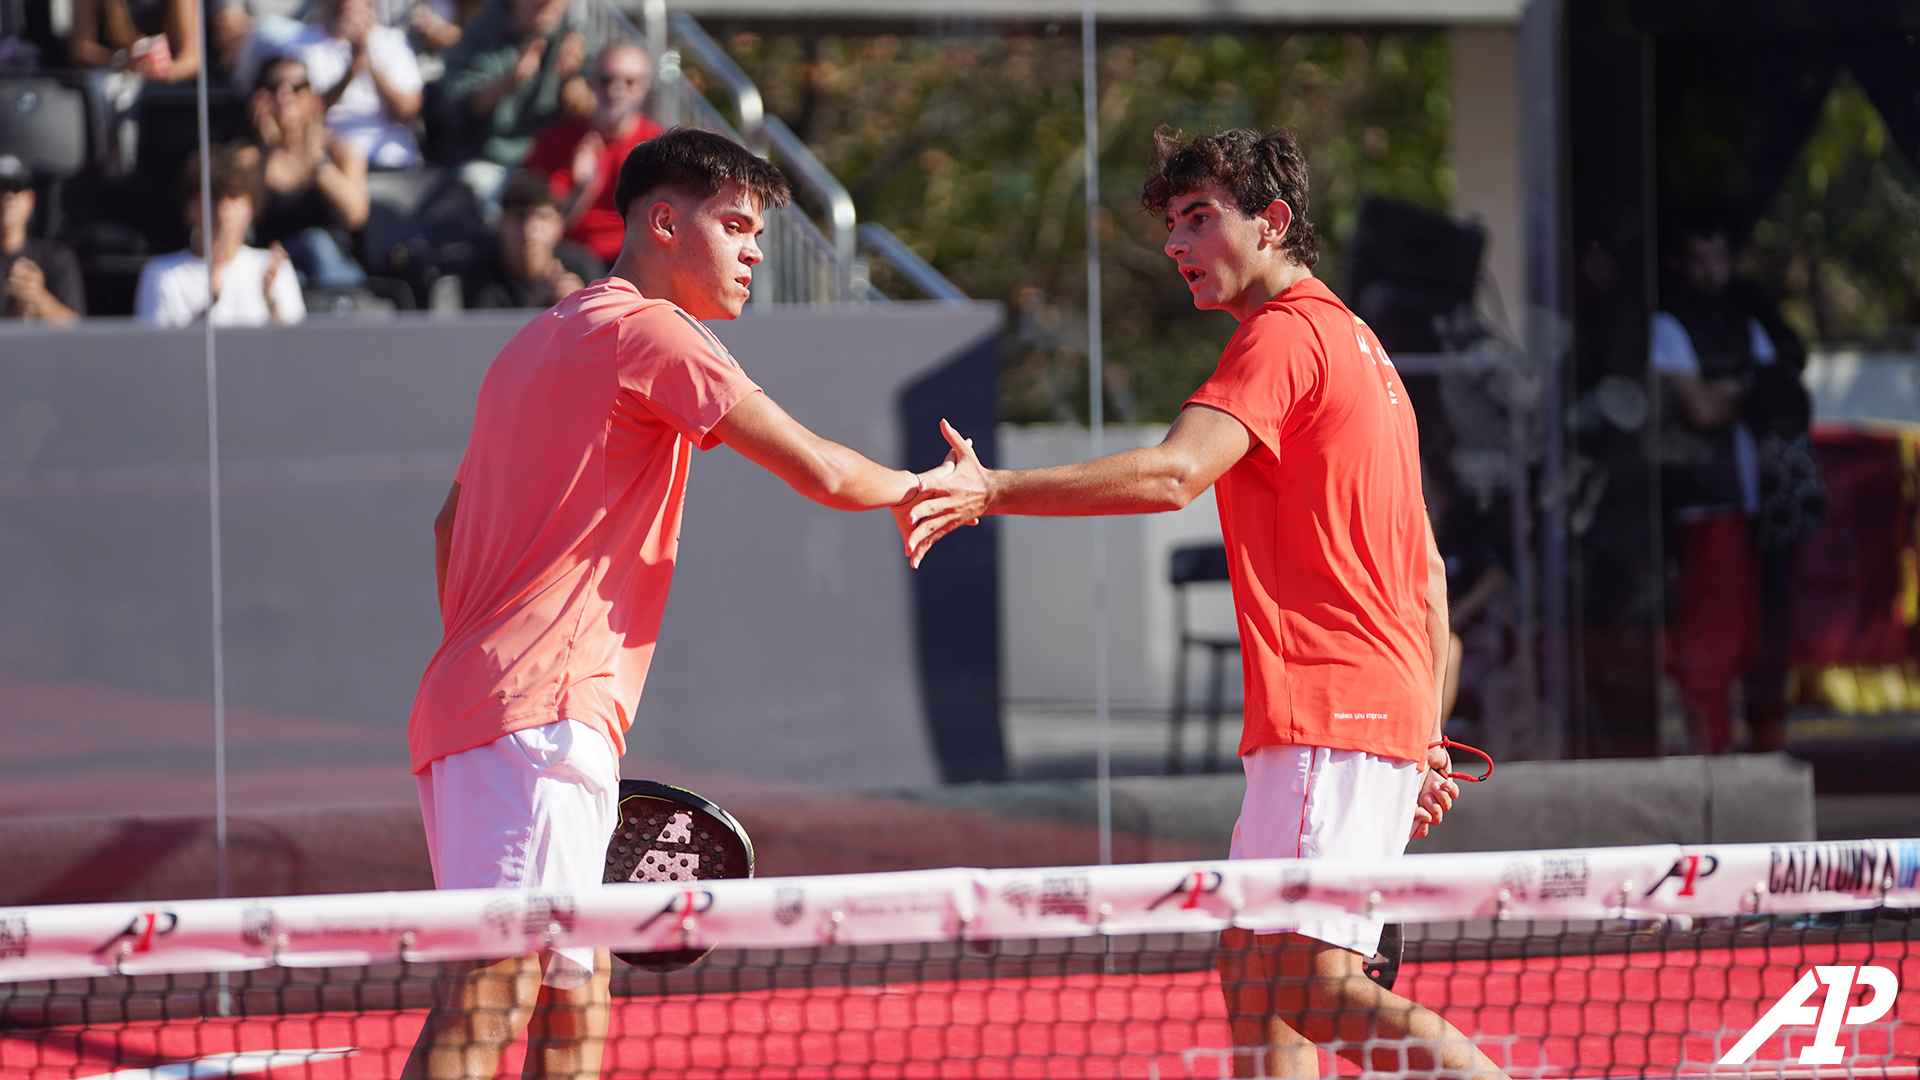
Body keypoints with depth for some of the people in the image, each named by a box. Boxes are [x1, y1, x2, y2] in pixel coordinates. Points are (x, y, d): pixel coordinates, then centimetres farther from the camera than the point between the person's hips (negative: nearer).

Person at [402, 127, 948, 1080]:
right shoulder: (647, 331, -5)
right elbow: (819, 471, -8)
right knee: (493, 987, -19)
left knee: (575, 999, 11)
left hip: (463, 709, 10)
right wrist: (914, 490, 11)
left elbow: (450, 526, 27)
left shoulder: (544, 341, 24)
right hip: (541, 715, -10)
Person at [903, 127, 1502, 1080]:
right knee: (1252, 968, 9)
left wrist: (994, 491, -31)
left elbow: (1173, 474, -25)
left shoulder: (1285, 333, -8)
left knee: (1309, 981, -19)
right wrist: (1427, 738, 26)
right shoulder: (1355, 343, 24)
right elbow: (1425, 570, 26)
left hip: (1327, 715, -10)